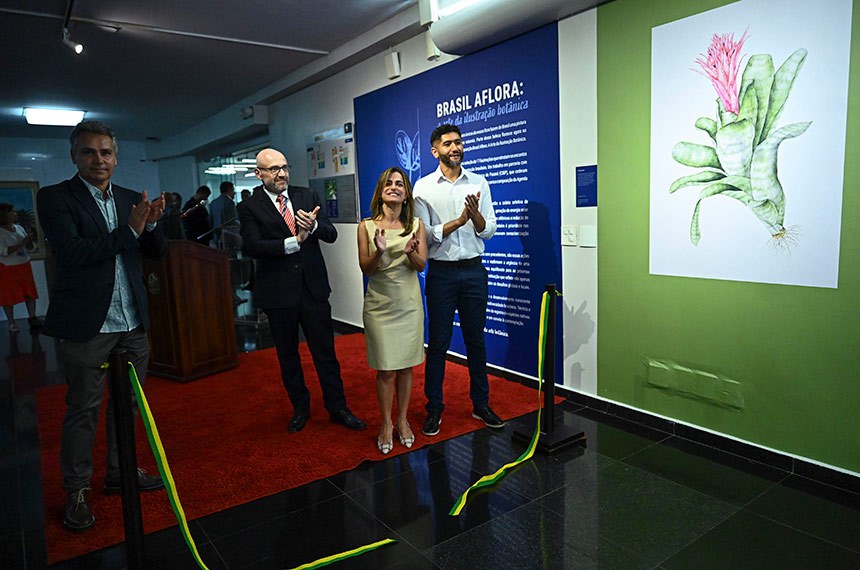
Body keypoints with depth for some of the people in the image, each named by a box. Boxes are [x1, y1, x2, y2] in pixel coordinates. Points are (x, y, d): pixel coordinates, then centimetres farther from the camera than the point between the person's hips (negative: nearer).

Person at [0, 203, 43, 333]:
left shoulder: (19, 228, 3)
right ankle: (11, 322, 13)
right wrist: (21, 244, -26)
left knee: (30, 292, 6)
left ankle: (32, 317, 16)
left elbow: (28, 247, 11)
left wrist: (31, 239, -11)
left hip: (24, 265, 5)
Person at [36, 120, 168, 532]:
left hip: (132, 322, 5)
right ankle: (77, 491, 23)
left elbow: (158, 252, 6)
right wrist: (129, 230, -20)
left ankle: (120, 473, 33)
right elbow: (72, 251, -17)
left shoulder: (132, 200, 8)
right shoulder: (55, 198, -4)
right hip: (86, 325, -5)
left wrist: (150, 225, -14)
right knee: (82, 409, 7)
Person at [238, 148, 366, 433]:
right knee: (287, 355, 14)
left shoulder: (307, 196, 5)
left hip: (313, 287, 2)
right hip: (278, 292, -1)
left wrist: (313, 225, -22)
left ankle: (337, 407, 23)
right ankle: (300, 407, 33)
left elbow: (331, 233, -1)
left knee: (325, 351, 8)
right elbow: (252, 246, -17)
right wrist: (295, 241, -26)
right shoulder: (249, 207, -4)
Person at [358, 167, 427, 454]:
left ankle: (402, 420, 26)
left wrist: (410, 251, -24)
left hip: (409, 304, 2)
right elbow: (365, 269, -5)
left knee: (406, 366, 9)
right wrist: (380, 252, -24)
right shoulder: (367, 226, -3)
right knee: (385, 369, 3)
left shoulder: (416, 225, 1)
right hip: (380, 305, -1)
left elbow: (421, 266, -3)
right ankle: (386, 424, 21)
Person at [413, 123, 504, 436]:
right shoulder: (424, 186, -1)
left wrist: (476, 214, -19)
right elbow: (424, 234, -9)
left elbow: (488, 231, 1)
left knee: (476, 340, 12)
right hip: (441, 273, -2)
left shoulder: (479, 183, 5)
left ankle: (481, 404, 26)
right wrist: (459, 221, -18)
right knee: (438, 343, 6)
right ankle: (434, 408, 19)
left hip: (473, 272, 2)